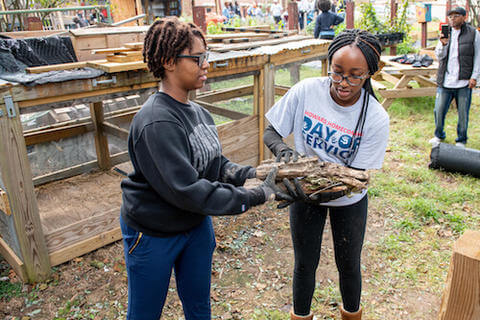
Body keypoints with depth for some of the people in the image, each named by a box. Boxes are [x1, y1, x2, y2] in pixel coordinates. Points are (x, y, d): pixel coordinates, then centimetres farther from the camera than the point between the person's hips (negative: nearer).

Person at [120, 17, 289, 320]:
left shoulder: (197, 111, -2)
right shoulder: (157, 122, -29)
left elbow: (217, 164, 2)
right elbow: (185, 190, -32)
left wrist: (254, 174, -15)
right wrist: (254, 196, -28)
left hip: (197, 225, 7)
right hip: (153, 235, -7)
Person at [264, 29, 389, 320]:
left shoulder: (376, 118, -22)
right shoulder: (306, 91, -21)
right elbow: (271, 133, -11)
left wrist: (319, 194, -37)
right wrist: (285, 152, -33)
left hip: (348, 200, 0)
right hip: (304, 190, 1)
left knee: (348, 265, 18)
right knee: (305, 263, 14)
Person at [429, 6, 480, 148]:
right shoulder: (445, 33, 8)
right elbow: (439, 57, 6)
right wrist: (443, 44, -14)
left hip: (463, 82, -2)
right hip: (445, 81, 2)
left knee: (463, 114, 5)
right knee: (439, 111, 6)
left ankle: (461, 140, 22)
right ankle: (439, 135, 28)